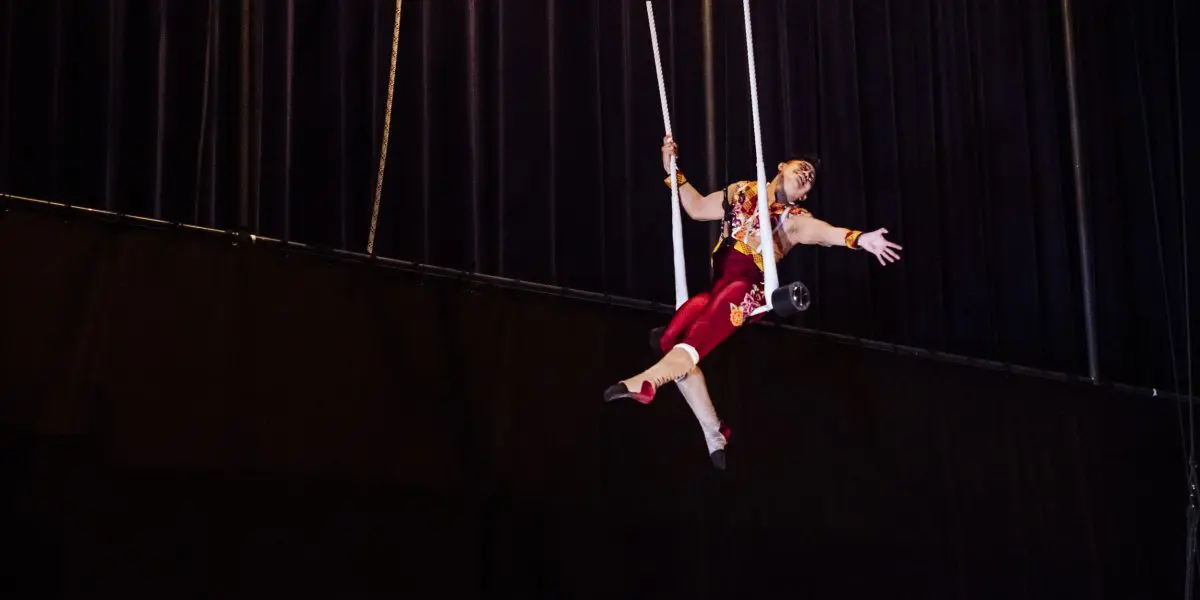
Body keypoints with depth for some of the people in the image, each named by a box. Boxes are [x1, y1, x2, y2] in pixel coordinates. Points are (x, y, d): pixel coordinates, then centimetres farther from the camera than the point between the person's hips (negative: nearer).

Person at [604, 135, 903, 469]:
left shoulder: (793, 220, 7)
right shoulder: (740, 194, 18)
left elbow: (823, 232, -14)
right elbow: (696, 208, 31)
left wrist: (860, 239, -34)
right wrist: (673, 172, 26)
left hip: (751, 294, -4)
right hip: (715, 293, 4)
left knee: (729, 294, -41)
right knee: (671, 338, -24)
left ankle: (651, 378, -61)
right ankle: (713, 434, -17)